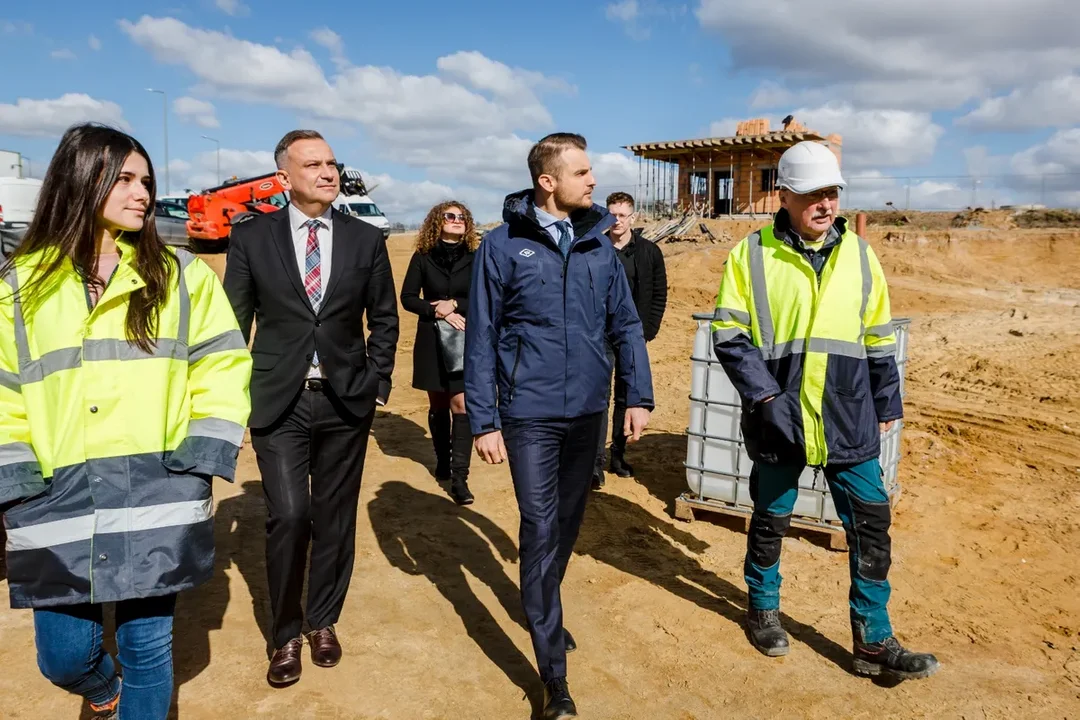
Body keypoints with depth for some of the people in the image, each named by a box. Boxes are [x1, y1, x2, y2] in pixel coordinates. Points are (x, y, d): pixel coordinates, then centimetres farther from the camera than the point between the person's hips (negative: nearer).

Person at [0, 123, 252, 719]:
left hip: (158, 496, -1)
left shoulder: (183, 277, 4)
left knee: (147, 648, 7)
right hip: (59, 498, 1)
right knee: (63, 657, 9)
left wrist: (201, 458, -7)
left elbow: (223, 369, 3)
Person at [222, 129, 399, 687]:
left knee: (334, 516, 10)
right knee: (288, 514, -9)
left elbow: (384, 318, 9)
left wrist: (377, 383, 2)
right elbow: (235, 319, 4)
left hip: (346, 399, 2)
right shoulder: (252, 237, 0)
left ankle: (323, 621, 30)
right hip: (278, 400, -1)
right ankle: (286, 634, 15)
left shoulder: (366, 239, 3)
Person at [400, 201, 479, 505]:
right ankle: (442, 460, 32)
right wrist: (439, 311, -15)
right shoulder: (422, 257, 1)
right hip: (431, 340, 1)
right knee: (438, 404, 12)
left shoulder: (474, 258, -1)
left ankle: (459, 477, -9)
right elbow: (407, 297, -1)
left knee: (461, 404, -9)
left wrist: (455, 305, -16)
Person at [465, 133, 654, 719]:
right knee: (540, 531, -4)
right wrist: (483, 421, -8)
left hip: (587, 411, 4)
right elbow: (482, 337, -6)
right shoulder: (504, 245, -7)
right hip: (530, 414, -4)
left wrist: (639, 396, 3)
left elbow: (625, 324, 9)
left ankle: (544, 610, 43)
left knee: (568, 522, 18)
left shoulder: (598, 243, 4)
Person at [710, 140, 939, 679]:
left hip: (849, 421, 3)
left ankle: (873, 640, 20)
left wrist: (886, 406, 14)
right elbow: (729, 334, -8)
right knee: (771, 519, 14)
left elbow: (879, 339, 12)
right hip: (778, 421, -2)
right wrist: (765, 396, -17)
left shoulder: (858, 254, 6)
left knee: (871, 522, 4)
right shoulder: (752, 256, -5)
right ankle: (763, 606, 37)